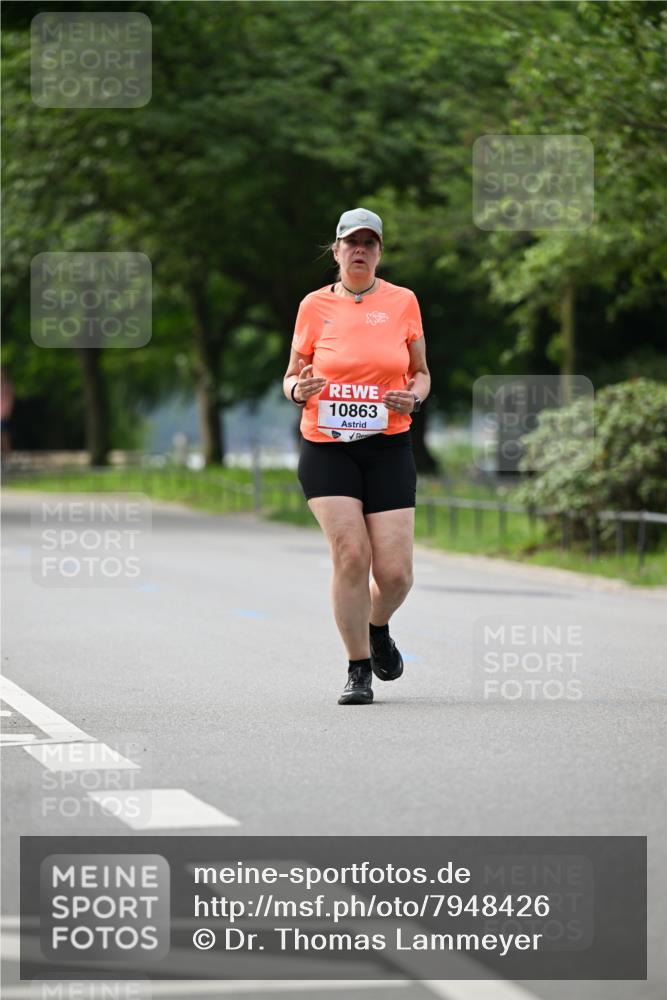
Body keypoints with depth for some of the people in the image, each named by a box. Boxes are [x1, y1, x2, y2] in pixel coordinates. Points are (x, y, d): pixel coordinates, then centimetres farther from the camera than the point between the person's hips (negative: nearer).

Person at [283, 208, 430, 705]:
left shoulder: (402, 302, 6)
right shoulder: (315, 306, 5)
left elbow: (421, 373, 15)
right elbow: (292, 378, 12)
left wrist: (414, 395, -8)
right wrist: (298, 389, -12)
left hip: (388, 449, 1)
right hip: (326, 449, -1)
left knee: (395, 573, -6)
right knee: (351, 554, -16)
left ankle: (378, 627, 29)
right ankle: (359, 668, -1)